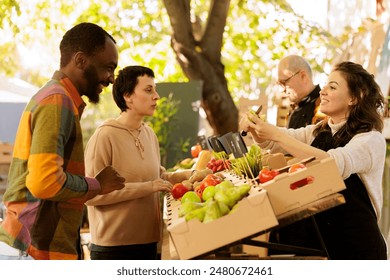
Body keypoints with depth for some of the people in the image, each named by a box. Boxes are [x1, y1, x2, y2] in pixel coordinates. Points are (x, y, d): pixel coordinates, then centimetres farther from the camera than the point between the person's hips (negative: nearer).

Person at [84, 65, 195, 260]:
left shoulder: (149, 134, 8)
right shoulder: (105, 136, -14)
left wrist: (186, 176, 4)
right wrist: (146, 187, -21)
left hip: (148, 242, 7)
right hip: (113, 247, -7)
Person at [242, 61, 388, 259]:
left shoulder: (371, 140, -14)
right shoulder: (318, 132, 11)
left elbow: (333, 164, -31)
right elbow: (269, 142, 11)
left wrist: (277, 134, -31)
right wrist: (255, 128, -12)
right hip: (319, 238, 6)